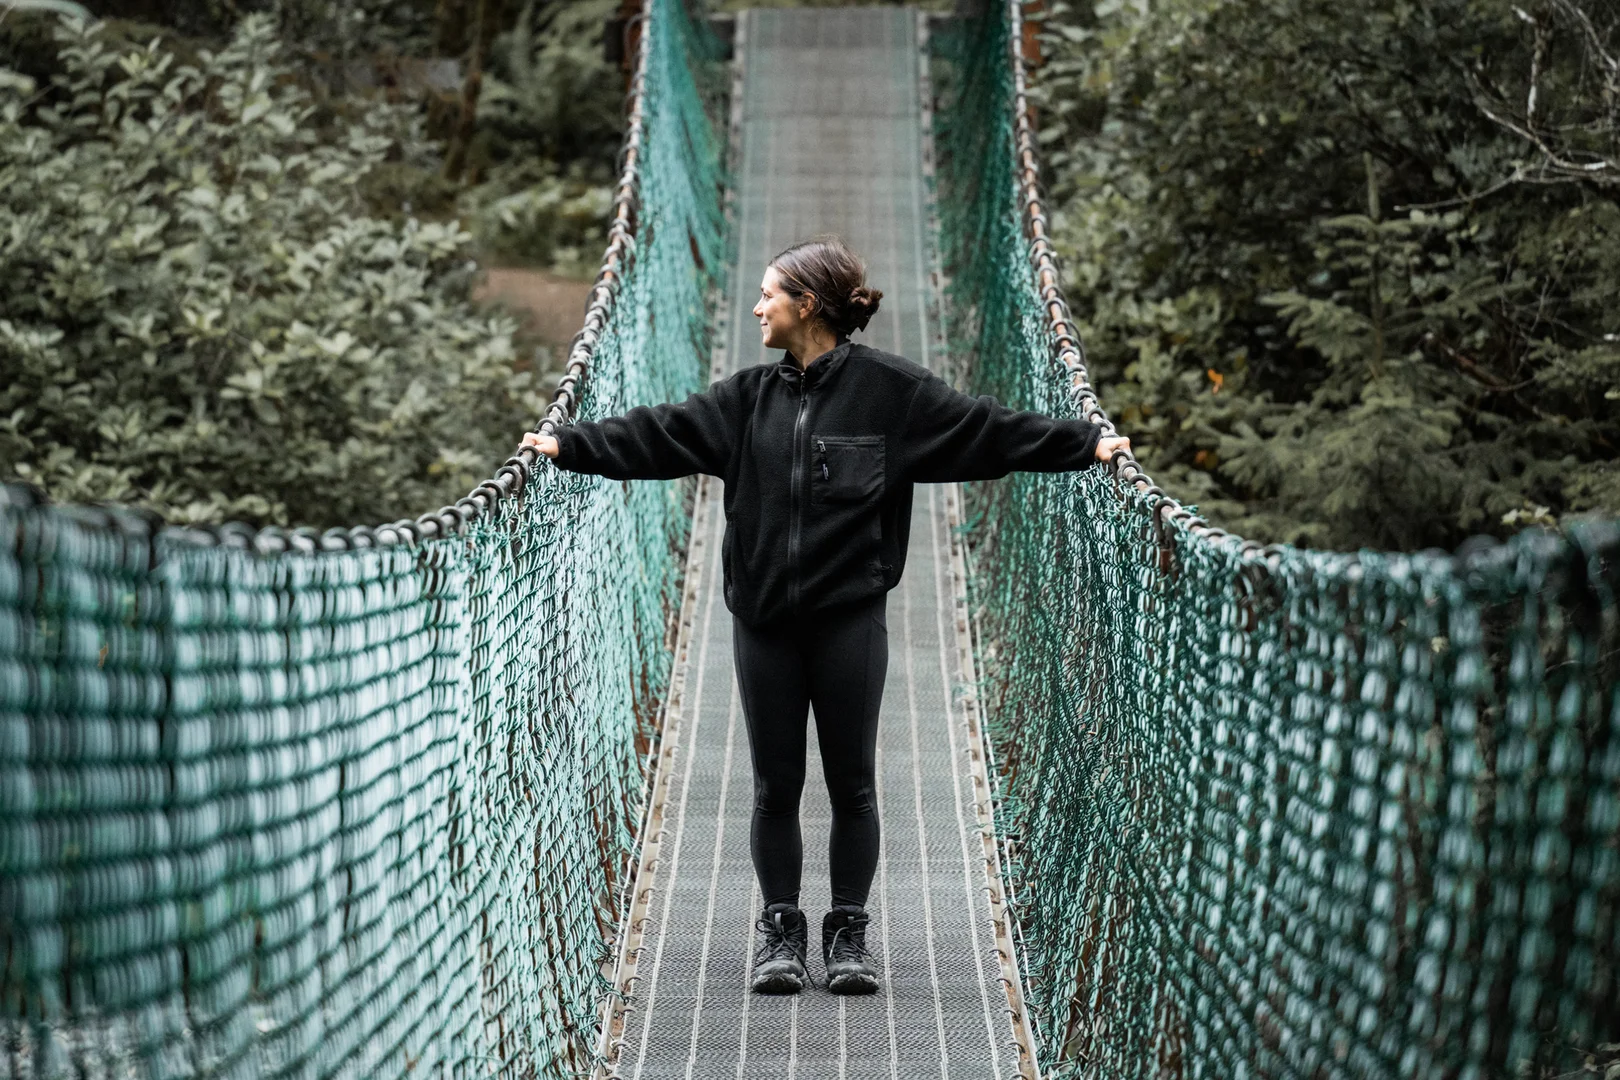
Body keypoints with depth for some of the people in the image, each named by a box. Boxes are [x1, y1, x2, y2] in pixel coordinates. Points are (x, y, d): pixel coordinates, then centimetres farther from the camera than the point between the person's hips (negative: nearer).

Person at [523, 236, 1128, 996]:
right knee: (775, 785, 7)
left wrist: (1087, 445, -8)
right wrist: (568, 446, 1)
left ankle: (849, 933, 17)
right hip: (764, 620, 3)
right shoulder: (749, 397, 7)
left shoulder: (890, 390, -4)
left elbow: (985, 428, -4)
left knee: (852, 782, 5)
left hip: (850, 619, -3)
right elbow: (660, 434, 6)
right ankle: (781, 931, 18)